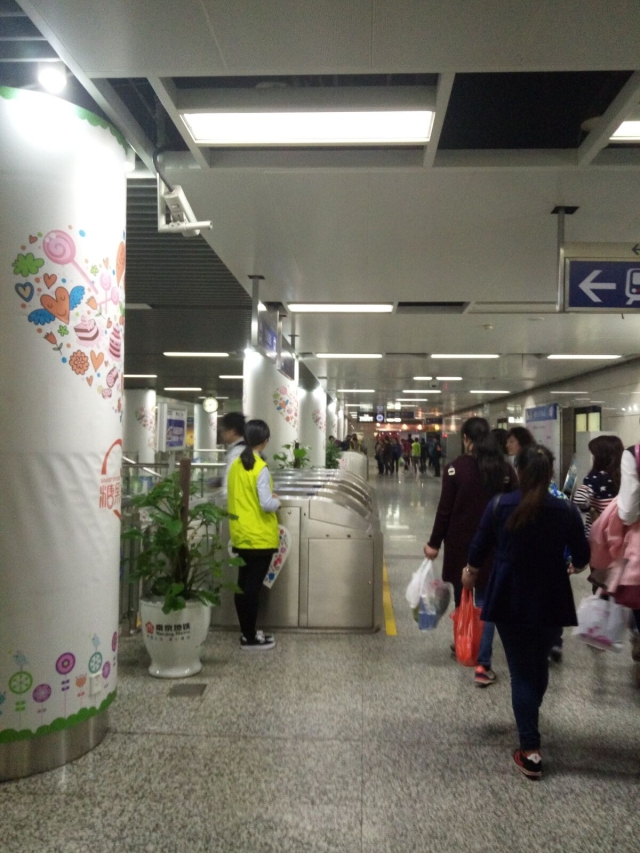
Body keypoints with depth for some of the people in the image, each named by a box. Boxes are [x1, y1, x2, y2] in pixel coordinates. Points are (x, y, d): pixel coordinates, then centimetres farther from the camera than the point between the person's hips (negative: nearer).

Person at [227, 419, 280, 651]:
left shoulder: (235, 465, 5)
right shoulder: (261, 469, -17)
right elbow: (266, 504, -22)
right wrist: (278, 501, -2)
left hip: (240, 535, 7)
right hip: (260, 537, -7)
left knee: (243, 584, 13)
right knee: (253, 586, -1)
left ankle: (247, 633, 23)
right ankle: (250, 638, 8)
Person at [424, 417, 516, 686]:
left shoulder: (457, 467, -8)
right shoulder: (505, 468, -1)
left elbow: (445, 509, -9)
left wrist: (434, 543, -1)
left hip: (461, 544, -1)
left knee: (462, 599, 17)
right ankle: (482, 665, -2)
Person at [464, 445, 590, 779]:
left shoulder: (499, 505, -10)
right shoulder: (567, 510, -9)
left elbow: (479, 548, 0)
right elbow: (582, 558, 3)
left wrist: (471, 573, 21)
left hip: (510, 599, -1)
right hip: (550, 601, 2)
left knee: (522, 672, 5)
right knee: (540, 664, 22)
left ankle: (530, 751, 2)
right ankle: (529, 724, 45)